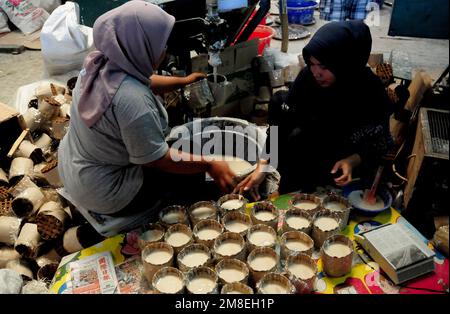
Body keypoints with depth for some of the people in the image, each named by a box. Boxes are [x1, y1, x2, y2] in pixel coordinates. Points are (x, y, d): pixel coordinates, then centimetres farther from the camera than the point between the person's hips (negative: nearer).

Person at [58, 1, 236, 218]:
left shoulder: (100, 62, -8)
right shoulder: (132, 99, -36)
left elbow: (144, 82, 12)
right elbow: (158, 160, -26)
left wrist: (184, 81, 19)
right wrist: (209, 165, -16)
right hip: (104, 194, -9)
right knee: (193, 174, 2)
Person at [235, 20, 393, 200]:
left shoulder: (371, 90, -25)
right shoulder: (308, 75, -19)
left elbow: (379, 144, -16)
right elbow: (283, 119, -19)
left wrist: (352, 161, -34)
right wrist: (263, 166, -27)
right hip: (321, 134, 4)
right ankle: (291, 179, -2)